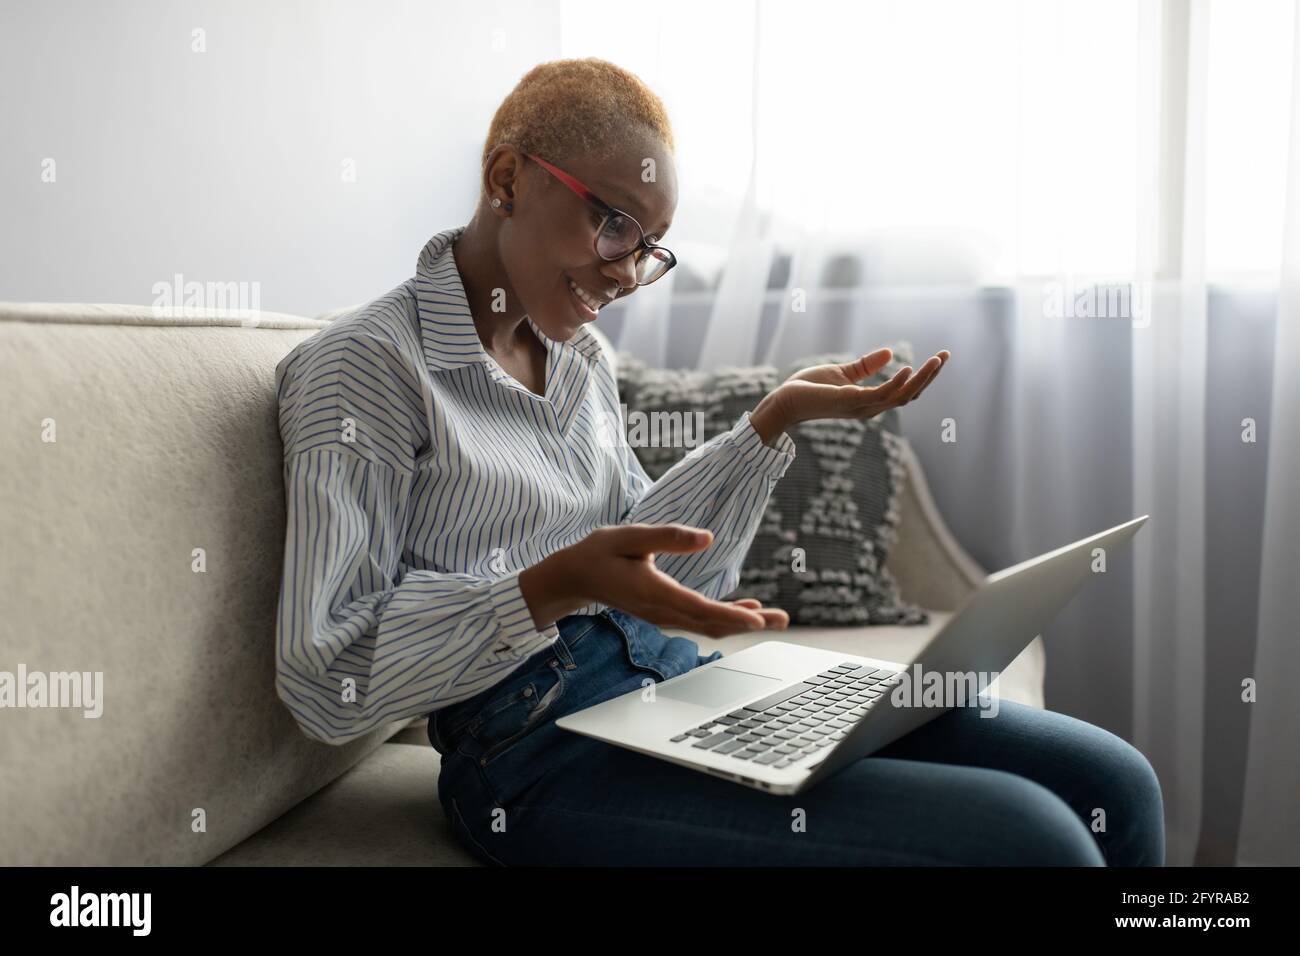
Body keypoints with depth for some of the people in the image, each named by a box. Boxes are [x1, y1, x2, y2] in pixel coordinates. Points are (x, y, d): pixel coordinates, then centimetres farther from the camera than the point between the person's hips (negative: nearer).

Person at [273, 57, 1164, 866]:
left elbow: (654, 566, 13)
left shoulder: (581, 357, 15)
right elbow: (327, 679, -13)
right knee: (1024, 835, -22)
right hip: (545, 749, -7)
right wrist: (552, 589, -25)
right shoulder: (367, 365, -7)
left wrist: (777, 417, 5)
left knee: (1112, 783, -4)